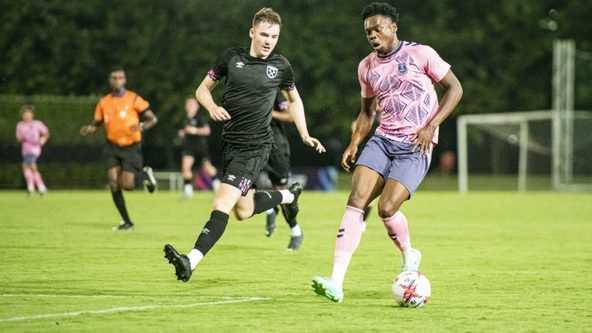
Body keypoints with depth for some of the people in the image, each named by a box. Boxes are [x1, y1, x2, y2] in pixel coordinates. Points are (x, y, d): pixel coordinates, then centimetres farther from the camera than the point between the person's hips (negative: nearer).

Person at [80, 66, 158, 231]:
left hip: (131, 147, -3)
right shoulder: (104, 102, 6)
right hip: (112, 147, 3)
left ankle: (145, 174, 21)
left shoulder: (133, 99, -5)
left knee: (127, 185, -14)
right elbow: (97, 124, 13)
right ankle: (127, 222, 4)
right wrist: (88, 129, -10)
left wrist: (142, 126, -25)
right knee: (113, 183, -10)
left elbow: (152, 118, -4)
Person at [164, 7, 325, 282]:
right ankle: (289, 195, 44)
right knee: (243, 211, 17)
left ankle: (191, 261, -26)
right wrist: (212, 107, -12)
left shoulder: (281, 66, 0)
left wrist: (305, 136, 12)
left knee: (222, 204, -19)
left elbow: (294, 100, 18)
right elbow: (202, 89, 10)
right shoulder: (232, 57, 2)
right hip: (229, 143, 4)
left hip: (255, 147, -4)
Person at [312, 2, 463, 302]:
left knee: (386, 208, -18)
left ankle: (409, 257, 16)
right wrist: (354, 143, 11)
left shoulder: (420, 54, -4)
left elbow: (454, 88, -1)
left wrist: (431, 127, -10)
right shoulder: (367, 67, 12)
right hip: (383, 140, 5)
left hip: (415, 146, -5)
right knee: (356, 200, -16)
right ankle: (336, 282, -21)